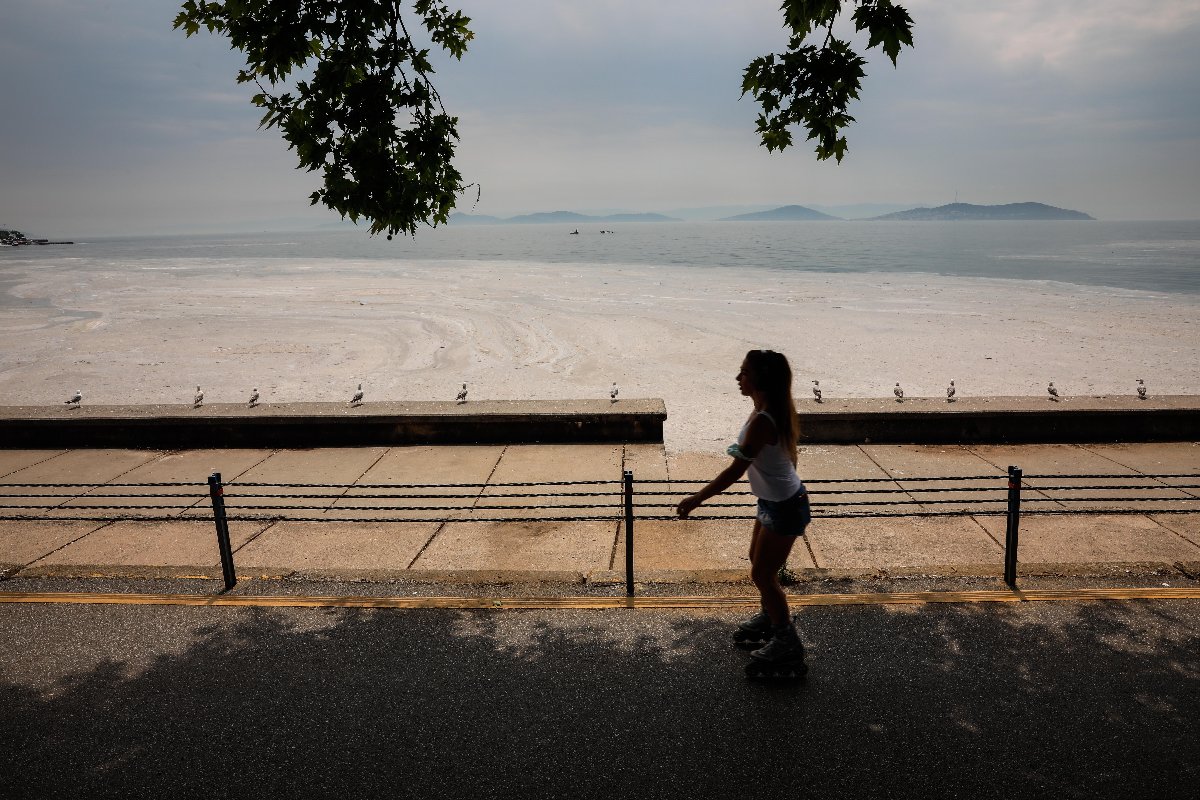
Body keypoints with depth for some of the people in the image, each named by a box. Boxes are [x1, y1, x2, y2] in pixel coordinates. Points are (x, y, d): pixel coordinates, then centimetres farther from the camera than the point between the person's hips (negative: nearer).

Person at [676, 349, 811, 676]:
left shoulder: (762, 421, -30)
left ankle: (787, 644, 17)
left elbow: (736, 470, -28)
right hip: (774, 501, 10)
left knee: (762, 575, 2)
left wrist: (697, 499, -22)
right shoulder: (774, 410, -1)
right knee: (759, 562, 23)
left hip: (784, 508, -10)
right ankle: (769, 618, 45)